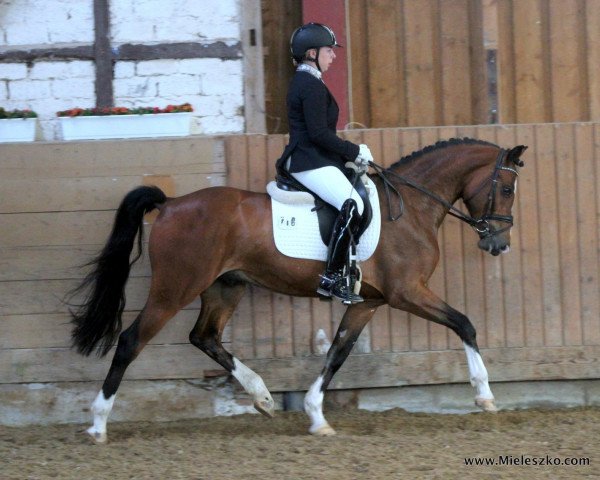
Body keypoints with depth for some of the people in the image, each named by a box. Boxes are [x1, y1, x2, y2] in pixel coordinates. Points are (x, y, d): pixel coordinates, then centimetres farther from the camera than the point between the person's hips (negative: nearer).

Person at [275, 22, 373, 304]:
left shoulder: (303, 82, 19)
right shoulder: (312, 86, -14)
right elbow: (319, 133, -21)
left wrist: (351, 153, 17)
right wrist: (355, 152, -11)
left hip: (304, 158, 11)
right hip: (311, 162, -11)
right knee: (352, 205, -26)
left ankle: (340, 271, 14)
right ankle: (332, 278, -29)